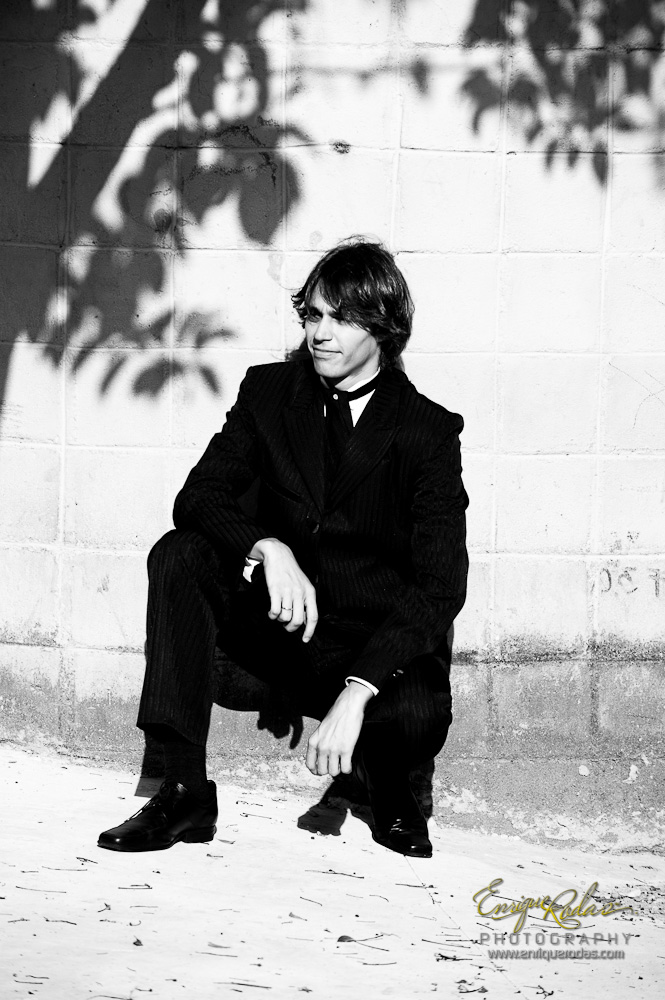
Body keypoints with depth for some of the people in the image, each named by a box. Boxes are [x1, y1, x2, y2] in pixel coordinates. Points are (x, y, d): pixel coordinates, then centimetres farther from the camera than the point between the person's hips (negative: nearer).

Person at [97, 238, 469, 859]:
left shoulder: (428, 431, -13)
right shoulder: (269, 393, 0)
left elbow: (441, 586, -21)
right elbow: (198, 497, -9)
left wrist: (355, 694, -34)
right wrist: (268, 548, -32)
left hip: (379, 646, -4)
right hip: (281, 623, 4)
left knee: (416, 718, -36)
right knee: (179, 556, -21)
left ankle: (385, 785, 5)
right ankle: (185, 790, -20)